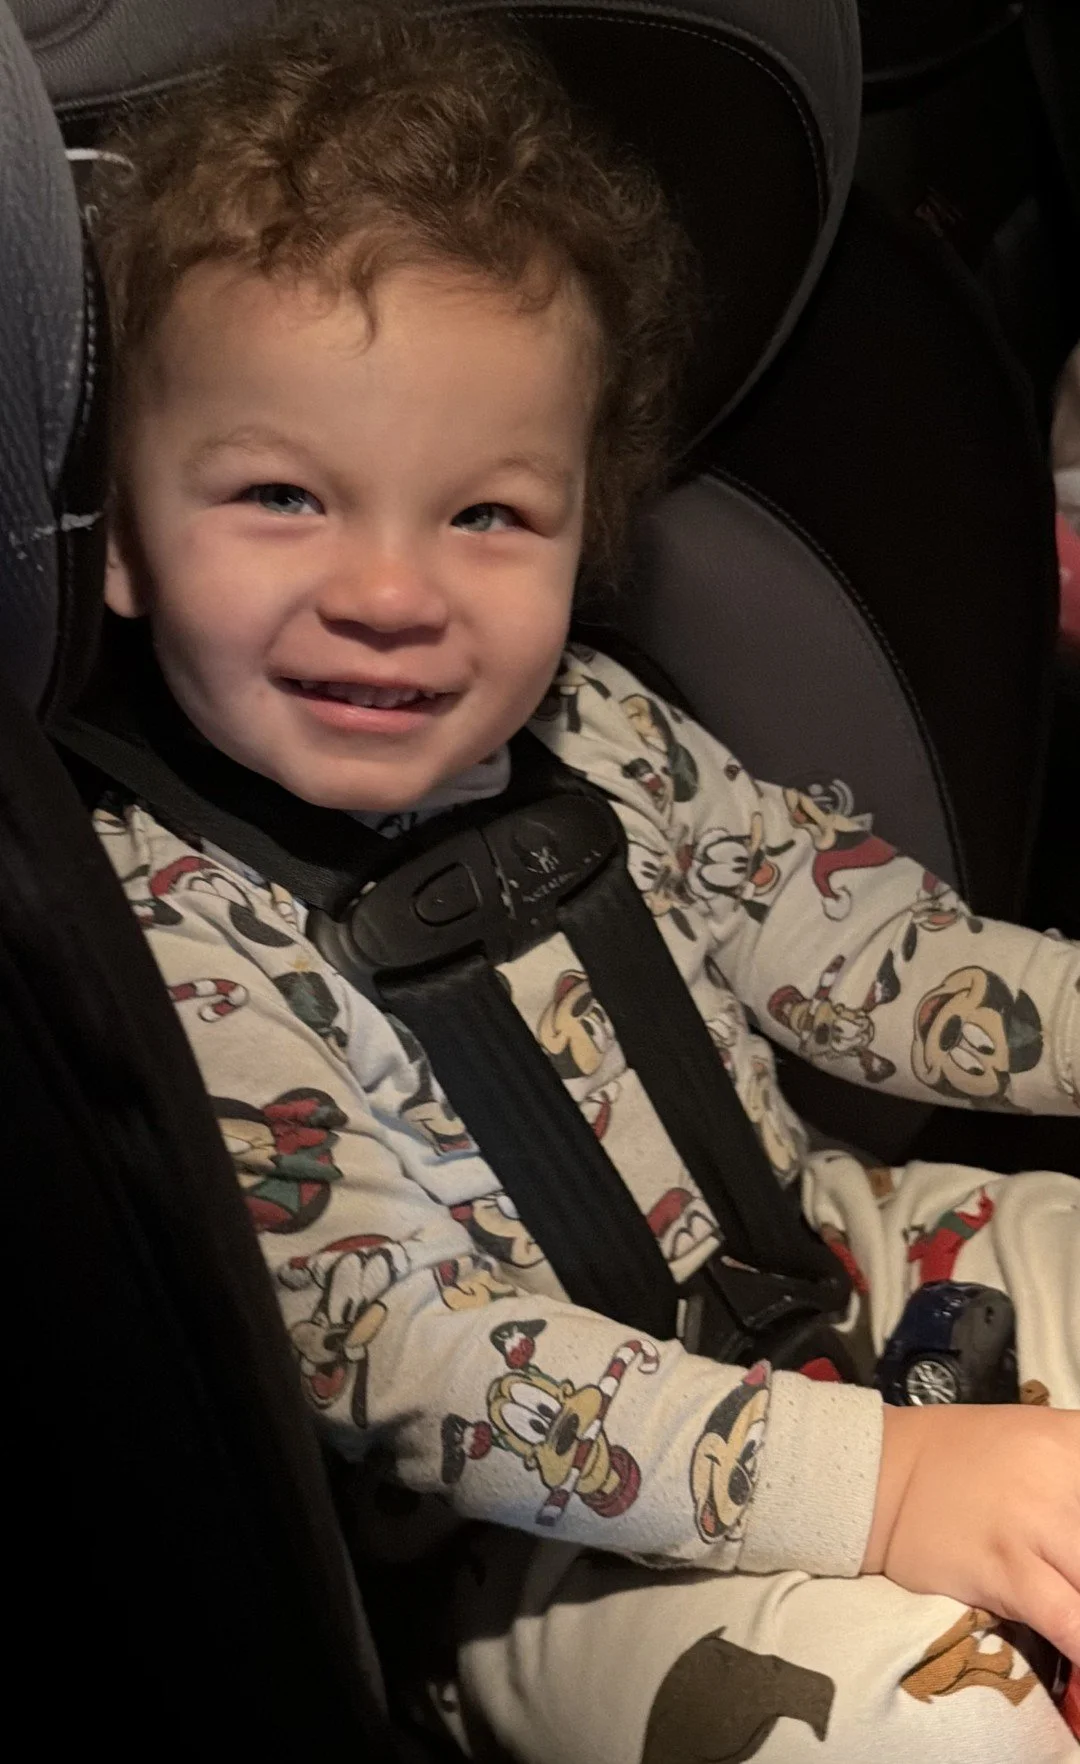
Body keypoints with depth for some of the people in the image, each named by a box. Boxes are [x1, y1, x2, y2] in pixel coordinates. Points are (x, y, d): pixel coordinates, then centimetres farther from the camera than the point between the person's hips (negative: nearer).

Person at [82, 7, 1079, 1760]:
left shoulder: (592, 731, -3)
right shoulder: (157, 935, -20)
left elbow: (873, 947, 7)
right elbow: (408, 1346, -25)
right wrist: (870, 1477, -31)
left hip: (841, 1258, 7)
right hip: (564, 1527, -6)